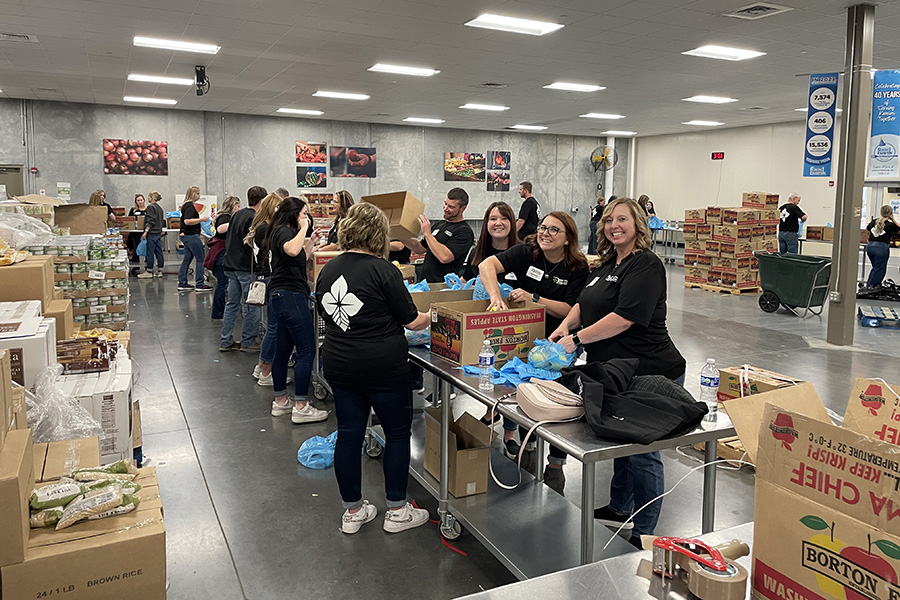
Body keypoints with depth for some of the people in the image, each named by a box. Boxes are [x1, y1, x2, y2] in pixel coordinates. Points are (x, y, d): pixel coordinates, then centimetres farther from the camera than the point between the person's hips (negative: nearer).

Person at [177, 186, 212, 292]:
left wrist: (200, 220, 23)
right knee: (201, 258, -6)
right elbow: (187, 221, -26)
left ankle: (182, 284, 15)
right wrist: (201, 219, -20)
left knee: (187, 259, 12)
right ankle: (200, 284, -5)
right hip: (191, 236, -10)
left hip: (186, 235, 10)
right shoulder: (190, 206, -15)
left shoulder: (186, 205, 17)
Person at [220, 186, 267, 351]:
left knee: (232, 303, 12)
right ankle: (248, 342, 8)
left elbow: (228, 238, 19)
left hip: (231, 265, 9)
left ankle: (225, 341, 16)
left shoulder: (237, 214, 12)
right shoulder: (254, 219, -14)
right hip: (246, 267, -8)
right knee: (251, 306, 1)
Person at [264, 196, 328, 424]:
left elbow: (298, 259, 28)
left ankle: (280, 401, 23)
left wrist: (311, 242, 23)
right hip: (291, 295, -11)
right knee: (306, 351, -8)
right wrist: (303, 229, -19)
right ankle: (301, 407, -5)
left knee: (283, 350, 14)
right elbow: (292, 250, -33)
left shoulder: (281, 232, 20)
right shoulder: (284, 231, -10)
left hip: (281, 296, 11)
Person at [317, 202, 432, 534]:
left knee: (348, 434, 13)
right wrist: (433, 316, 10)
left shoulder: (328, 269, 4)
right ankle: (397, 511, 20)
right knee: (398, 432, 10)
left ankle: (352, 511, 25)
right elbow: (411, 320, -9)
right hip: (382, 366, -6)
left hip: (338, 365, 6)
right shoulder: (383, 270, -15)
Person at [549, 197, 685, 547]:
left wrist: (577, 339, -19)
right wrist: (565, 325, 1)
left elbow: (624, 318, -24)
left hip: (647, 374, -10)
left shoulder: (645, 266, -15)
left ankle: (644, 535, 14)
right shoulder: (608, 263, 15)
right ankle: (619, 509, 41)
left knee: (642, 452, 0)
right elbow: (585, 303, 21)